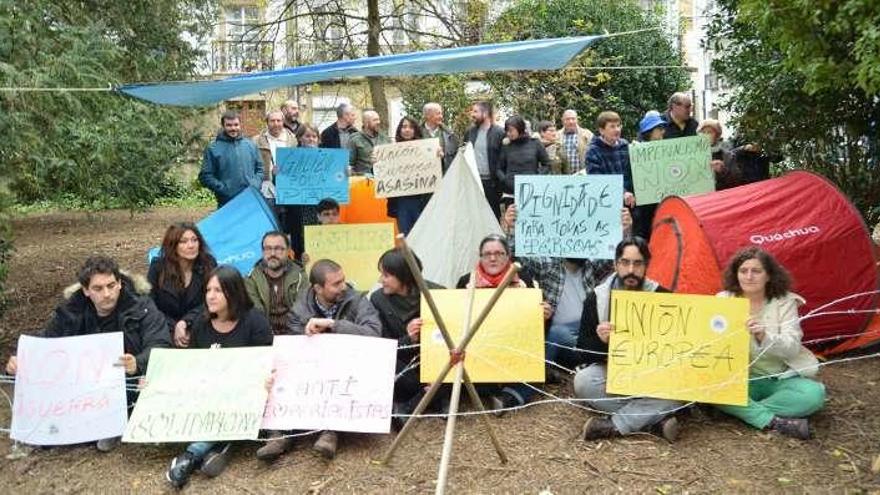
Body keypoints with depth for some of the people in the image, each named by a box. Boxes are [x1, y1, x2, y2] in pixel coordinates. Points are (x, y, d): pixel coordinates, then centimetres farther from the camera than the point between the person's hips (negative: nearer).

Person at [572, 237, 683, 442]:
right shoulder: (596, 297, -3)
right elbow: (583, 352, -5)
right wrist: (600, 341, -27)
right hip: (609, 371, 0)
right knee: (583, 380, -31)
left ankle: (613, 425, -27)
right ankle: (656, 417, -23)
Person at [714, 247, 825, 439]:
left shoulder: (785, 302, -5)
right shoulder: (724, 299, -2)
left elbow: (792, 347, -16)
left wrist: (764, 336, -36)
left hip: (780, 379, 0)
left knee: (814, 394, -29)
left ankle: (746, 410, -22)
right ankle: (775, 422, -29)